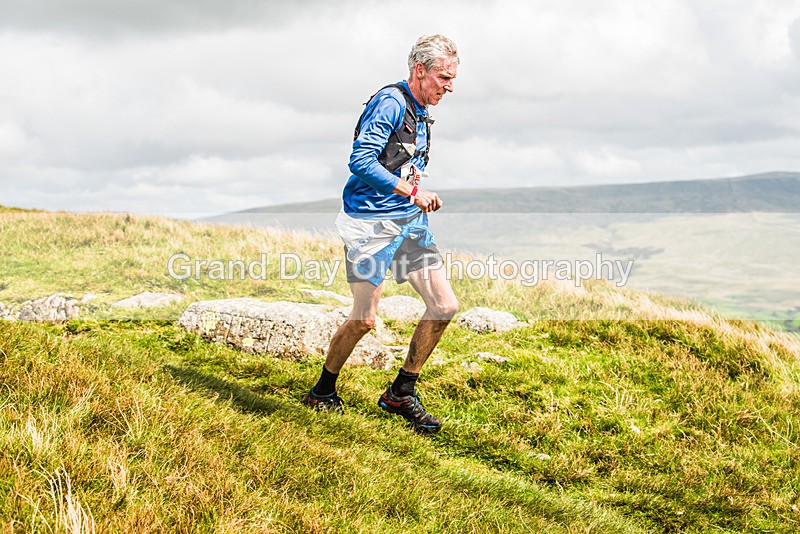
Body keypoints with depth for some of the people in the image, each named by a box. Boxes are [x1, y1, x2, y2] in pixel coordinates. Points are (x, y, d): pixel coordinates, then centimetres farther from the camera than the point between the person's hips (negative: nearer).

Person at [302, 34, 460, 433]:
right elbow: (360, 161, -22)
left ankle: (401, 393, 11)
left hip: (409, 221, 9)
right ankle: (323, 392, 17)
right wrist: (412, 192, -22)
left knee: (445, 306, -2)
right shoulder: (390, 102, -12)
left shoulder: (421, 113, 17)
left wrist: (418, 199, 13)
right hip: (371, 222, -9)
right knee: (364, 320, -7)